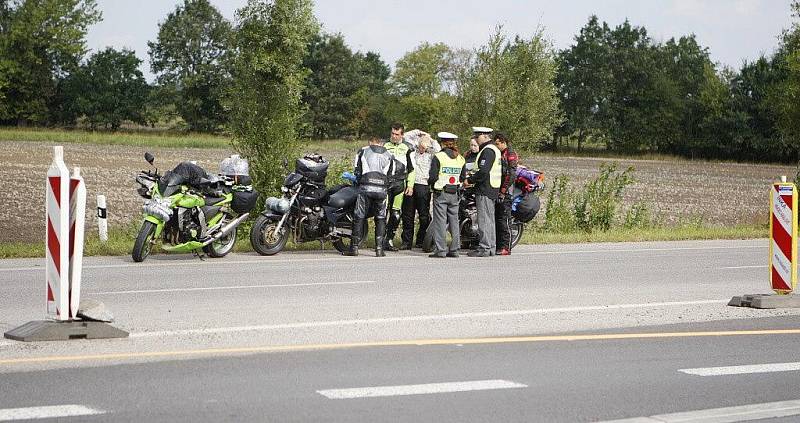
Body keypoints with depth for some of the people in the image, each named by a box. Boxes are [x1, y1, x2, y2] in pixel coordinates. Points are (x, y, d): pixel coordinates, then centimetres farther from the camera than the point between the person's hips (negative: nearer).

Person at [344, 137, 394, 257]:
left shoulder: (362, 152, 15)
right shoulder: (389, 156, 20)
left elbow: (357, 172, 13)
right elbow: (391, 176, 15)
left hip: (365, 188, -1)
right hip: (382, 189, 1)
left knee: (359, 217, 4)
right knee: (380, 219, 9)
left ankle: (354, 247, 3)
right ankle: (379, 248, 3)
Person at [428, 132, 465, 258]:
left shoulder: (438, 157, -9)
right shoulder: (460, 159, 7)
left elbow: (433, 176, -12)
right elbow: (463, 177, 9)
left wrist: (431, 182, 8)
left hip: (441, 193, -5)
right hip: (455, 193, 5)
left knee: (440, 221, -2)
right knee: (454, 221, 10)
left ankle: (440, 250, -4)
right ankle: (454, 250, 11)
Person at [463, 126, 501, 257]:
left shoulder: (487, 151, -15)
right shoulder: (494, 149, 19)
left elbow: (483, 172, -24)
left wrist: (470, 180, -14)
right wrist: (472, 179, 14)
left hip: (485, 190, -11)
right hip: (492, 189, 11)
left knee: (484, 220, -9)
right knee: (489, 219, 13)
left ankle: (484, 248, -8)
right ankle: (491, 247, 18)